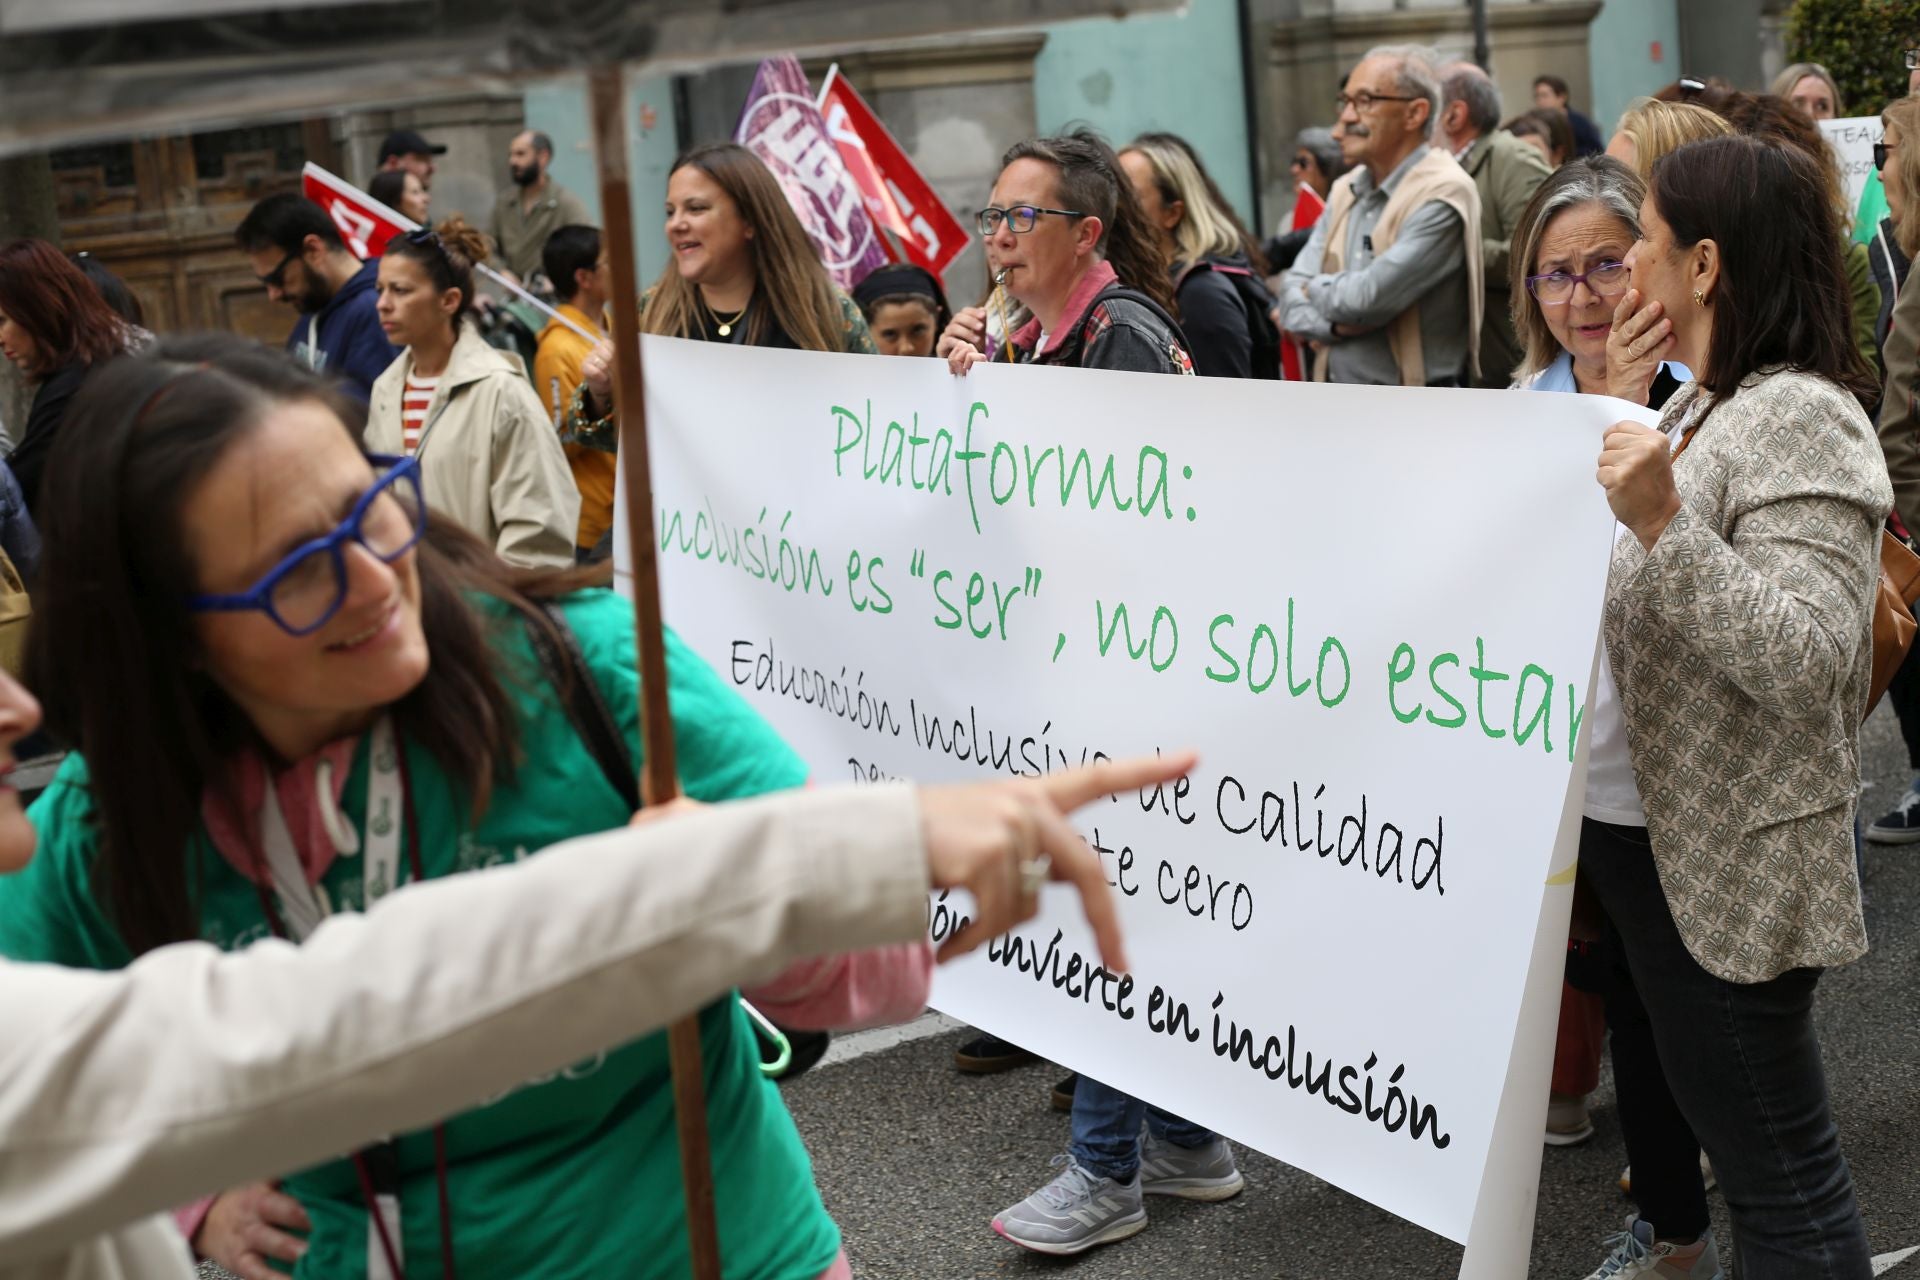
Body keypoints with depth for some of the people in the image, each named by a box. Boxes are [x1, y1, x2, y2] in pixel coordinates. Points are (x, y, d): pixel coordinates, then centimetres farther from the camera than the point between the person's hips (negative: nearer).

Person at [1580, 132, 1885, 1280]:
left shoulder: (1801, 420, -21)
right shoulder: (1703, 404, 10)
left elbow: (1805, 661, -30)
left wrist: (1662, 522, -35)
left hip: (1730, 865, -11)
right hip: (1638, 821, 11)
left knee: (1770, 1150, -2)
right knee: (1657, 1057, 30)